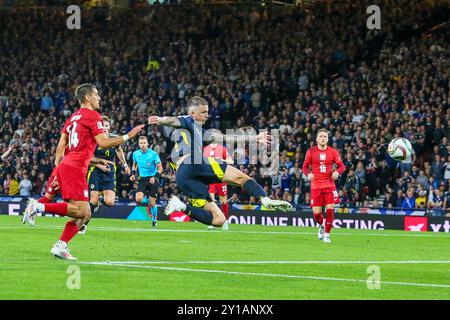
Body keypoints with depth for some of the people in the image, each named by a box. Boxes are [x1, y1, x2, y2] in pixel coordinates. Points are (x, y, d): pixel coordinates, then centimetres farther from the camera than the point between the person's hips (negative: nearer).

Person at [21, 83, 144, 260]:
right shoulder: (93, 116, -4)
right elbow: (103, 142, -13)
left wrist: (57, 168, 23)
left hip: (64, 166, 9)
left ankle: (60, 246, -3)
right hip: (75, 168, -9)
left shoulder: (73, 117, 21)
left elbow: (61, 146, 20)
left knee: (84, 214, 7)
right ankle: (39, 206, -17)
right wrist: (128, 136, -6)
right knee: (80, 211, -14)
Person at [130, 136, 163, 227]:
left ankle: (154, 221, 22)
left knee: (152, 204, -1)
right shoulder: (136, 154, 0)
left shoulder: (153, 154, -12)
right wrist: (133, 174, 4)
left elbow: (160, 168, -7)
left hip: (152, 179, -3)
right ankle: (147, 201, 16)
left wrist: (155, 177, -22)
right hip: (142, 179, 3)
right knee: (139, 199, -19)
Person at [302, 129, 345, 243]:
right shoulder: (311, 152, 2)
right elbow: (305, 167, 7)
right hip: (316, 185, 0)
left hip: (329, 185, 0)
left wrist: (337, 172, -18)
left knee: (330, 210, -12)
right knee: (316, 213, -4)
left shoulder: (333, 152, 2)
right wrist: (308, 174, -14)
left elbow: (342, 166, 4)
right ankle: (321, 226, 31)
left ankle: (327, 234, 4)